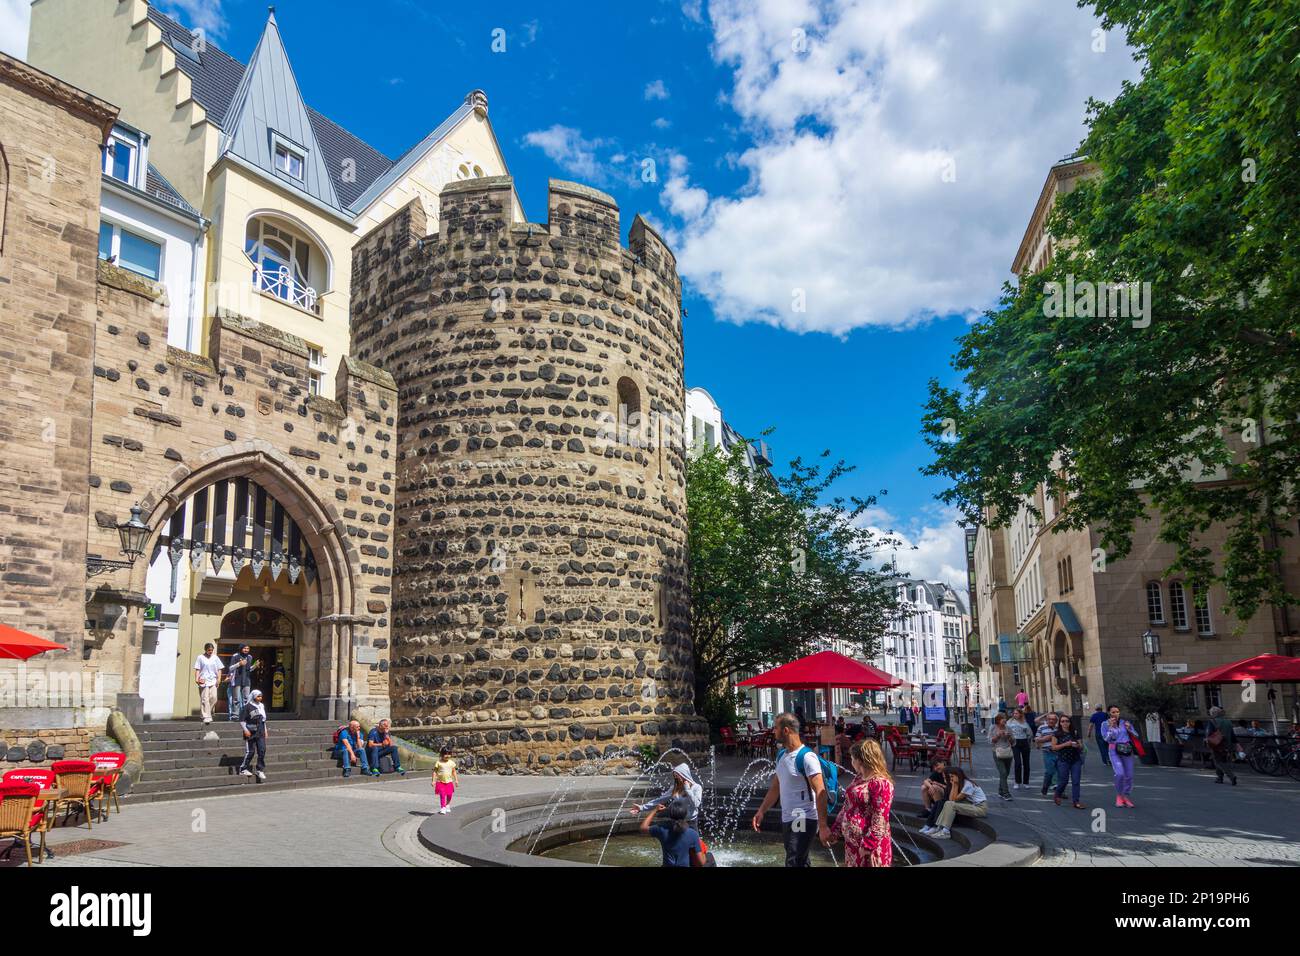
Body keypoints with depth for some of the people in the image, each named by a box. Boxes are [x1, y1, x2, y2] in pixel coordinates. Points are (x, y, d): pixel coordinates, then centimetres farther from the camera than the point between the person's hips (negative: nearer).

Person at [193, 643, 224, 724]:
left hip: (213, 681, 3)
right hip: (203, 681, -3)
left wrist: (219, 678, 2)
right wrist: (196, 678, -10)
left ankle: (206, 713, 11)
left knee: (214, 698, -9)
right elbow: (197, 669, 2)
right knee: (205, 699, -8)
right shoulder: (200, 658, 6)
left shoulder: (215, 658, 13)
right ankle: (206, 717, -9)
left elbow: (219, 669, 14)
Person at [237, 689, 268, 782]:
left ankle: (260, 770, 6)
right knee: (250, 752, -3)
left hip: (260, 733, 6)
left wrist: (265, 731, 19)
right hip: (251, 733, -6)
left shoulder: (262, 706, 13)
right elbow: (242, 720, -9)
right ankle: (243, 769, 11)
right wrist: (245, 730, -17)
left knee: (262, 750, -1)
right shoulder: (247, 707, -7)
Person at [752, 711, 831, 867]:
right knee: (801, 862, 18)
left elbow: (820, 792, -20)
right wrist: (761, 811, 11)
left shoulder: (806, 757, -17)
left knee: (794, 863, -11)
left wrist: (822, 826, -26)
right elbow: (775, 788, 18)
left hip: (803, 820, -8)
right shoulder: (781, 755, 9)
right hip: (786, 819, 9)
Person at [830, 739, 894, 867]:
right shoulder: (859, 779, 11)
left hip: (871, 845, -8)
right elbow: (847, 807, 18)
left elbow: (879, 821, -21)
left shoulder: (881, 784, -18)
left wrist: (867, 846, -21)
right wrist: (836, 831, 16)